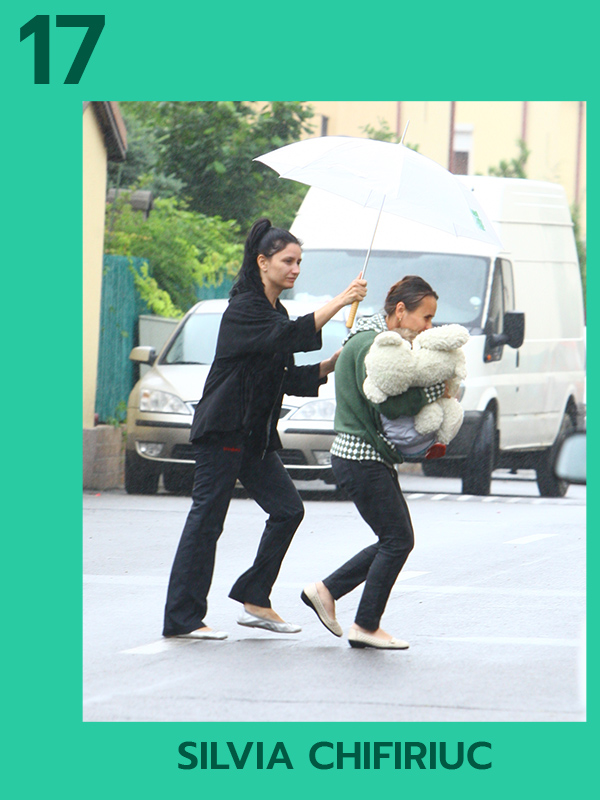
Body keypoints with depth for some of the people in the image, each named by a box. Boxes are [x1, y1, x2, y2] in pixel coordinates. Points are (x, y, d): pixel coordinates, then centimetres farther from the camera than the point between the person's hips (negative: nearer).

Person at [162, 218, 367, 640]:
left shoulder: (275, 311, 17)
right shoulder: (245, 309, -12)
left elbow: (288, 379, 18)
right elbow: (290, 336, -30)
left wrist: (330, 366, 5)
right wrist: (339, 302, -32)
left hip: (255, 433, 9)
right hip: (223, 430, -9)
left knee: (288, 509, 4)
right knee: (207, 518, -7)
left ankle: (255, 599, 11)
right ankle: (183, 617, -4)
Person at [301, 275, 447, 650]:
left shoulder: (381, 340, 15)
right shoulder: (371, 345, -17)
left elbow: (393, 398, 16)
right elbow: (389, 405, -25)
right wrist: (439, 388, -17)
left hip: (364, 456, 10)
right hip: (362, 458, -10)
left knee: (394, 539, 13)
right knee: (398, 539, -4)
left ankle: (326, 591, 17)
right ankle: (367, 626, 3)